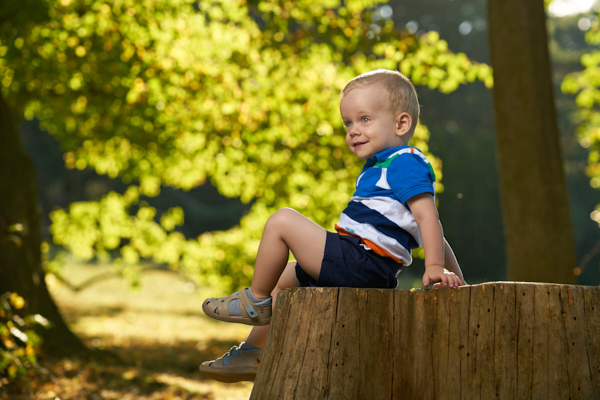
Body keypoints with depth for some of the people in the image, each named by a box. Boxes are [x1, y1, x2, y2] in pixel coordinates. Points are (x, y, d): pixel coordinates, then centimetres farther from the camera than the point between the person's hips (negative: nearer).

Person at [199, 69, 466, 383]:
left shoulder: (405, 163, -9)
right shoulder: (381, 168, 23)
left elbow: (427, 217, -22)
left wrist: (435, 269, -32)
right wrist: (456, 276, 23)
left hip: (359, 265, -11)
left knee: (282, 220, -15)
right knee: (281, 279, 26)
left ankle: (256, 300, -1)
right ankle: (250, 354, 27)